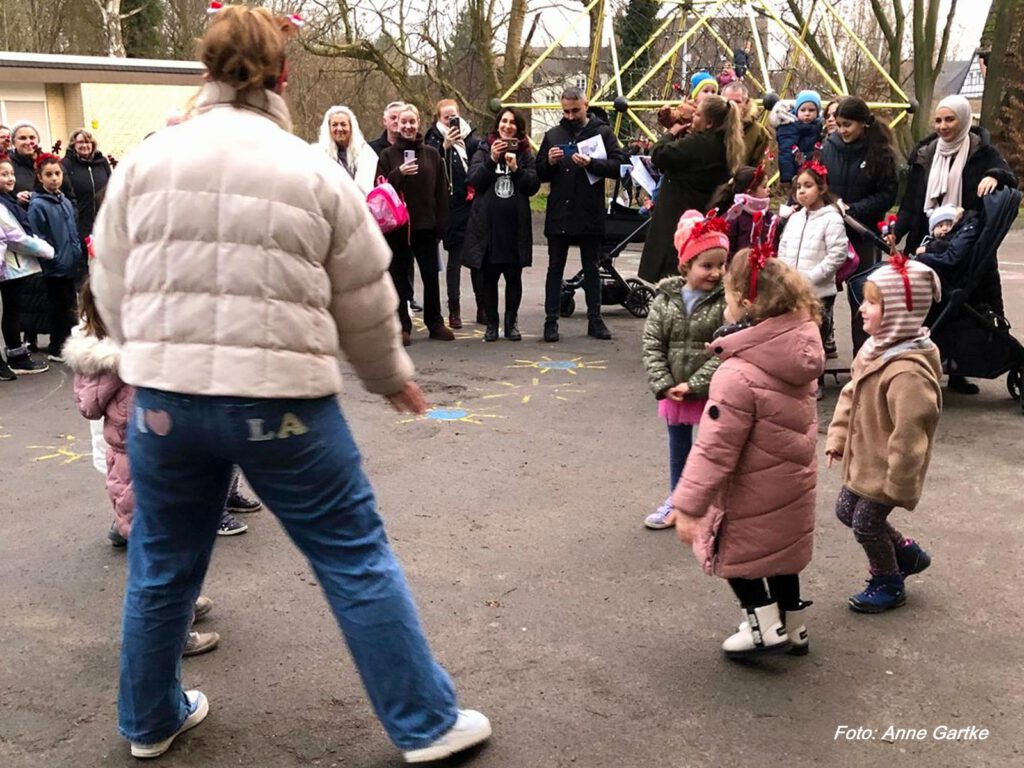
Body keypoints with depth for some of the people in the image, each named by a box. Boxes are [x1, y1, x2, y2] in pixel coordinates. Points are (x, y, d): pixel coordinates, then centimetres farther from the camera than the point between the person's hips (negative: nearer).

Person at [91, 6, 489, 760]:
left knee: (163, 564, 20)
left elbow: (113, 289, 10)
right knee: (356, 556, 8)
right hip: (280, 397, -3)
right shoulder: (316, 171, -1)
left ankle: (150, 720, 39)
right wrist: (393, 377, 22)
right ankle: (428, 723, 17)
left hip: (165, 394, 3)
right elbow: (365, 303, 5)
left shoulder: (143, 162, 4)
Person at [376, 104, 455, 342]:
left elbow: (441, 191, 5)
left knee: (431, 276, 4)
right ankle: (403, 326, 13)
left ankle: (435, 323, 17)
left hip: (426, 224, 1)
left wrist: (441, 223, -1)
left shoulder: (431, 154, 6)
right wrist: (399, 173, -17)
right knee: (399, 276, 5)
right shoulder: (388, 155, 3)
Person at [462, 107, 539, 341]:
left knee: (514, 277, 5)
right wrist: (492, 160, -17)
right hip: (487, 224, 0)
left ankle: (511, 322, 17)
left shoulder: (526, 154, 9)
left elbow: (534, 186, 0)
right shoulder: (484, 151, 7)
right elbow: (474, 181, -5)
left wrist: (516, 168, -14)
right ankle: (491, 324, 14)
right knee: (489, 277, 4)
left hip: (516, 225, 1)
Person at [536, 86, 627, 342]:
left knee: (592, 269, 9)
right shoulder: (553, 135, 11)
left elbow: (620, 165, -8)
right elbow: (540, 174, 13)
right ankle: (551, 321, 8)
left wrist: (591, 163, -22)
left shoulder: (602, 132, 2)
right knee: (555, 269, 5)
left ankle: (595, 319, 16)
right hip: (558, 213, 2)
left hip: (590, 213, -2)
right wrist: (549, 162, -8)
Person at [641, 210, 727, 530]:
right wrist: (664, 384, -13)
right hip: (674, 392, 4)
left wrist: (694, 385, -20)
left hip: (712, 393, -4)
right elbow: (652, 344, -4)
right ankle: (677, 500, 37)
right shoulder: (665, 297, -4)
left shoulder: (727, 301, -13)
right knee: (678, 447, 20)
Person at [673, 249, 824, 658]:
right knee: (781, 550, 23)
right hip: (793, 484, 8)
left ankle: (765, 625, 18)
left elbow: (715, 448, -28)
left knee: (733, 550, 15)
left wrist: (688, 505, -22)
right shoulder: (800, 358, -5)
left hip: (753, 494, -8)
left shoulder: (738, 375, -30)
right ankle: (791, 627, 38)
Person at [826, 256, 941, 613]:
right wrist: (837, 437, 9)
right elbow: (850, 394, 10)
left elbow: (909, 433, -30)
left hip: (885, 469, -9)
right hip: (864, 459, 10)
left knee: (867, 524, 6)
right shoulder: (876, 348, -3)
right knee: (846, 510, 21)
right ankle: (908, 554, 39)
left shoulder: (908, 372, -34)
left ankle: (888, 585, 33)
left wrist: (899, 486, -23)